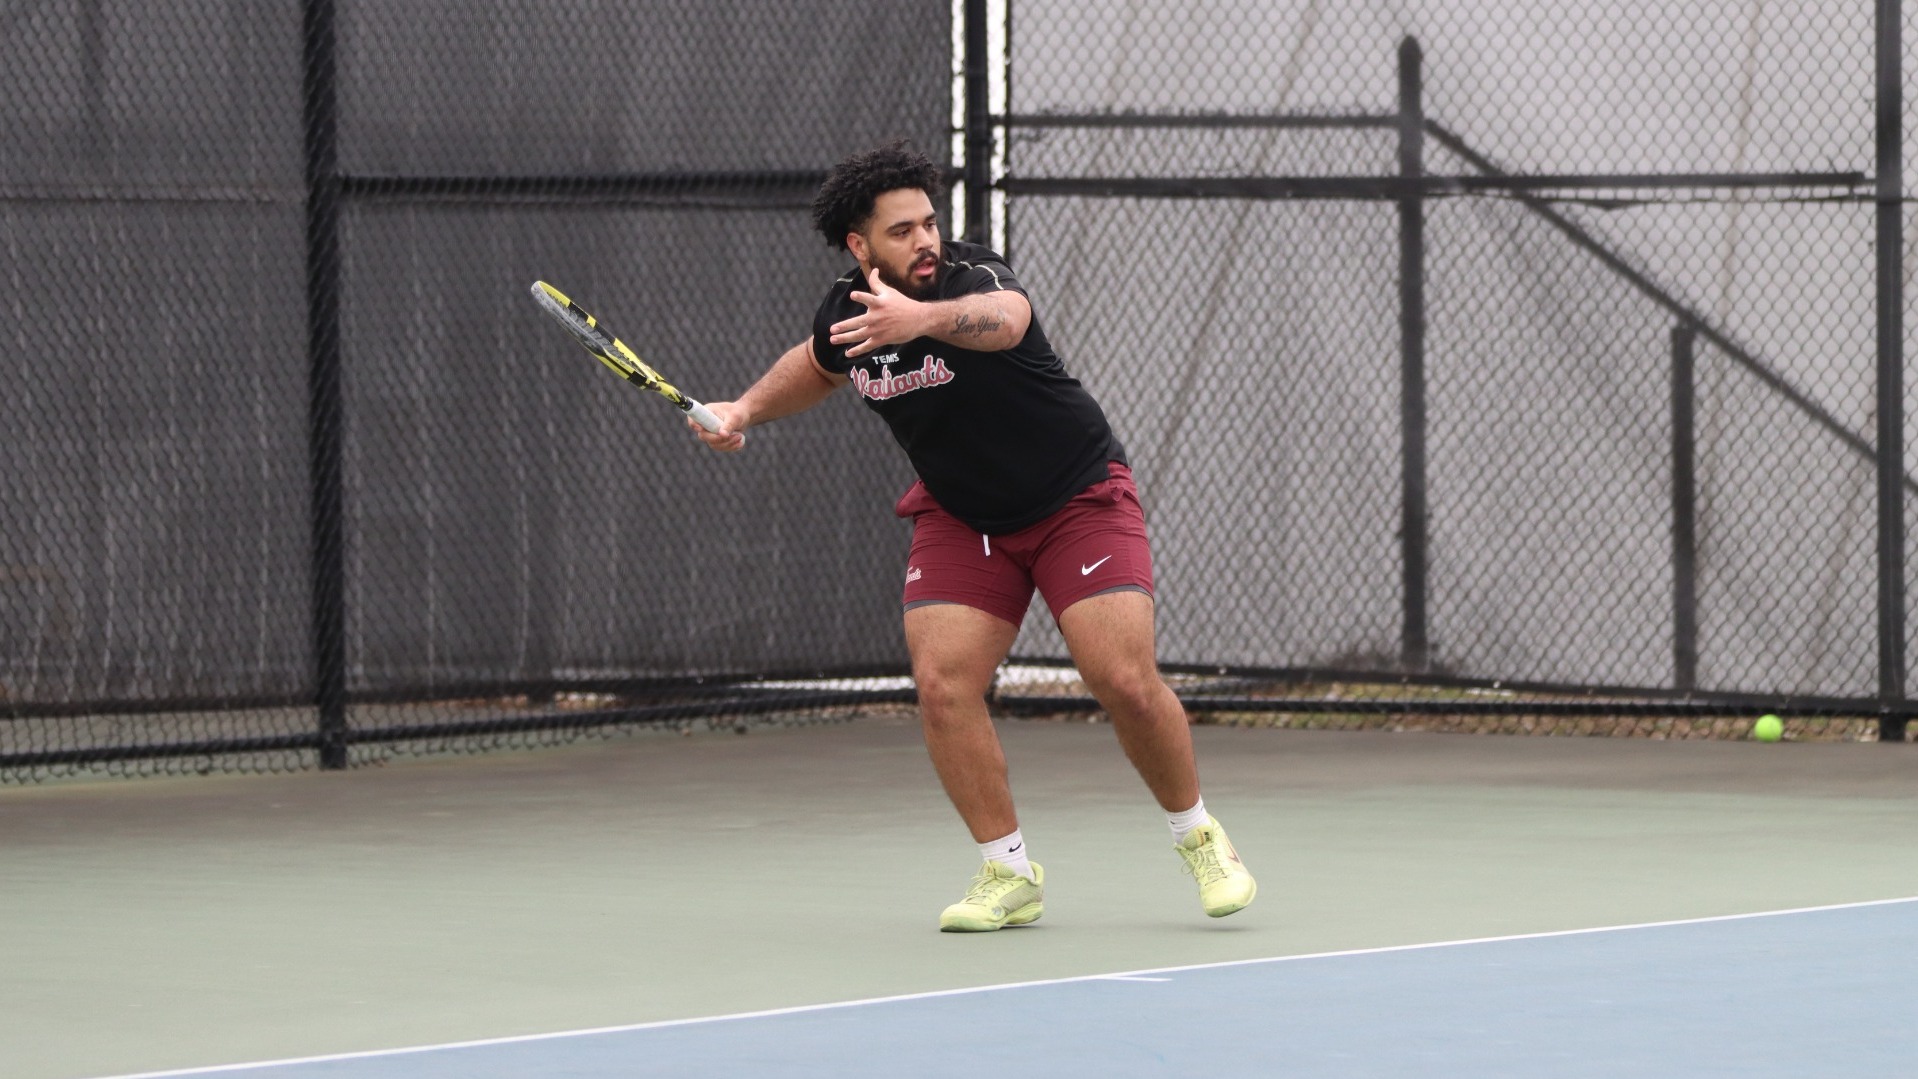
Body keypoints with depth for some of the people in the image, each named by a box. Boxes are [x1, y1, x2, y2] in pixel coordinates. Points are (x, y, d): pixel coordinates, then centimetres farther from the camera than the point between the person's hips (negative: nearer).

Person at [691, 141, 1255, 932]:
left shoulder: (974, 278, -26)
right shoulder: (845, 315, -7)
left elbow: (1004, 319, -53)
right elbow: (818, 364, 20)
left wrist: (923, 318, -71)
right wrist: (747, 410, 5)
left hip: (1080, 498, -5)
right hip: (960, 518, 5)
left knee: (1126, 682, -15)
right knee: (942, 683, -14)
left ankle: (1198, 837, 12)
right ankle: (1010, 873, 0)